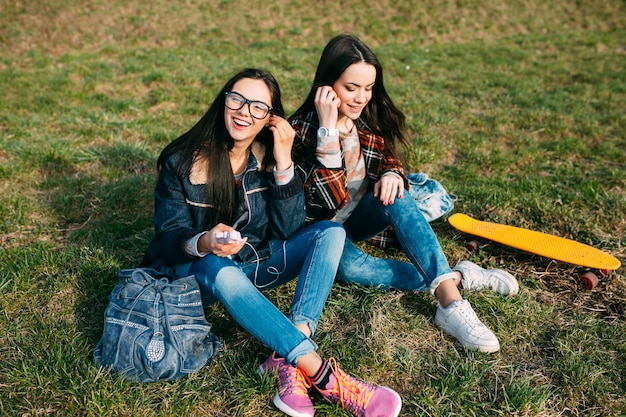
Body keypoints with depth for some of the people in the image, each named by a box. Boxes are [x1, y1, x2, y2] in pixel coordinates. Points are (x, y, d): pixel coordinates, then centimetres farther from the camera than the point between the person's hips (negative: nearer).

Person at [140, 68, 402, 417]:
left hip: (258, 262, 4)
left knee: (331, 232, -17)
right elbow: (167, 240, -13)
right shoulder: (182, 162, -14)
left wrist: (283, 162, -21)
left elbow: (289, 231, -11)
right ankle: (325, 376, -40)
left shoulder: (269, 153, -6)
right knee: (219, 268, -39)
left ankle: (290, 359, -34)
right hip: (200, 270, -3)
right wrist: (203, 244, -37)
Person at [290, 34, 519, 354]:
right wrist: (328, 130, -35)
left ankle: (450, 302, -38)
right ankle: (455, 276, -28)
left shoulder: (371, 120, -5)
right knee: (350, 267, -36)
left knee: (393, 195, -30)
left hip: (359, 218, 4)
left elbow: (389, 160, 8)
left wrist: (391, 174, -18)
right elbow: (331, 199, -28)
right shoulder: (301, 130, -20)